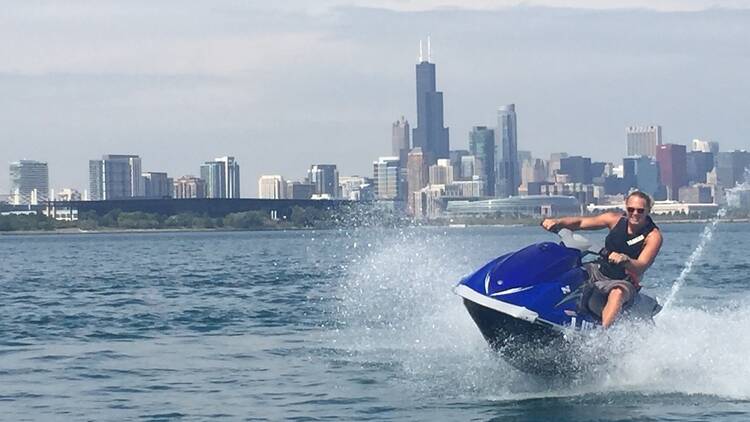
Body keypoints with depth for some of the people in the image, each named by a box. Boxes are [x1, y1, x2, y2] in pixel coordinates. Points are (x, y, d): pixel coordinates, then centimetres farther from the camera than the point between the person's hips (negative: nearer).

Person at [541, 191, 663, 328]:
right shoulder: (616, 220, 0)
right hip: (598, 272, 6)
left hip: (624, 282, -6)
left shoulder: (653, 236, -11)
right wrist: (557, 222, -17)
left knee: (617, 293, -41)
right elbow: (580, 223, 1)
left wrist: (624, 259, -46)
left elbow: (641, 268, -24)